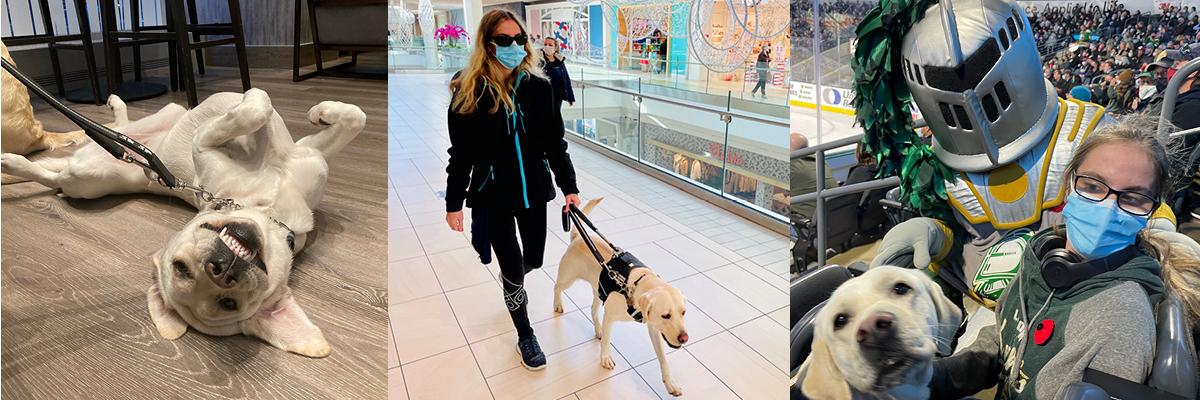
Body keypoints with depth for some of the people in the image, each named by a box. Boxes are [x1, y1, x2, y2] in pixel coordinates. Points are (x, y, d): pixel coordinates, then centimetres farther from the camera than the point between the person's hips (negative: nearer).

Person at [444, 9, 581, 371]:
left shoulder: (538, 86, -5)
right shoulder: (468, 91, -11)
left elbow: (555, 143, 1)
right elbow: (461, 153, -5)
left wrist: (569, 187, -3)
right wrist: (454, 202, -3)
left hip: (533, 191, 3)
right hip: (492, 195, -3)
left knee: (533, 259, 19)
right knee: (513, 271, 3)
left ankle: (511, 281, 57)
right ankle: (525, 336, 28)